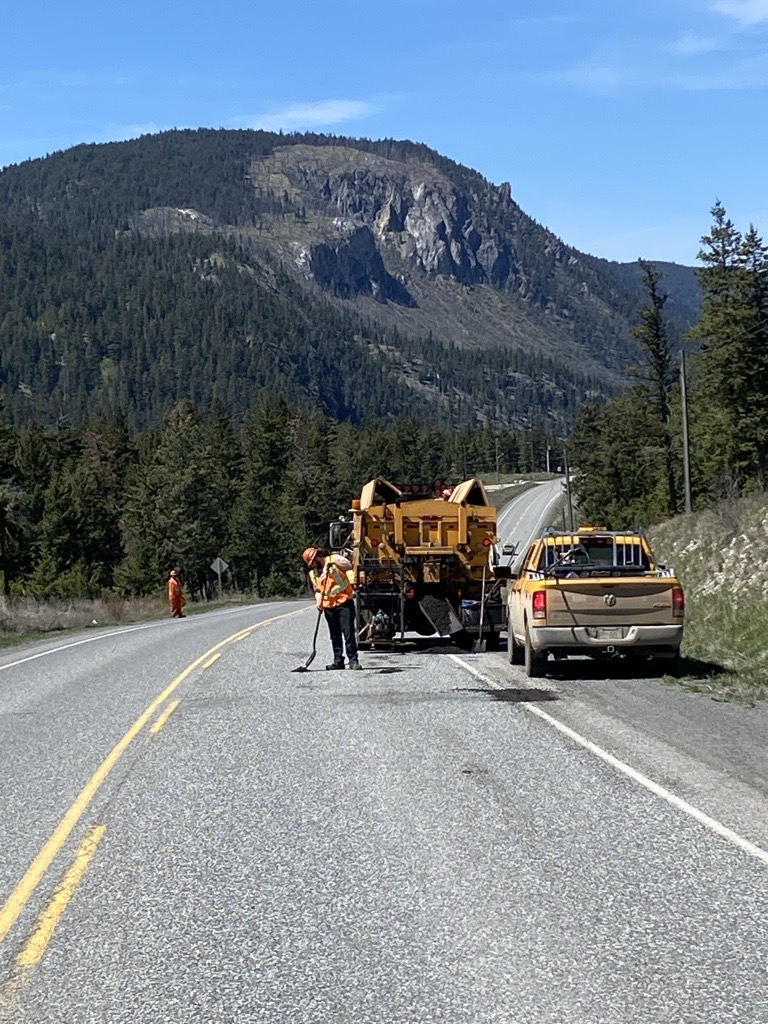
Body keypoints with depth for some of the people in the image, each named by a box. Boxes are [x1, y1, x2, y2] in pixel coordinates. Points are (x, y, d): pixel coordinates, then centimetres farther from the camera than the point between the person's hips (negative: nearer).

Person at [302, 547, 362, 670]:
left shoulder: (334, 560, -4)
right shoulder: (313, 573, 13)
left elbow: (348, 565, -20)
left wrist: (333, 562, -33)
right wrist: (318, 602, 0)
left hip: (344, 602, -6)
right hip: (328, 606, 6)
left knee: (348, 632, -9)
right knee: (335, 635, 10)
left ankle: (353, 660, -5)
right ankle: (338, 661, 17)